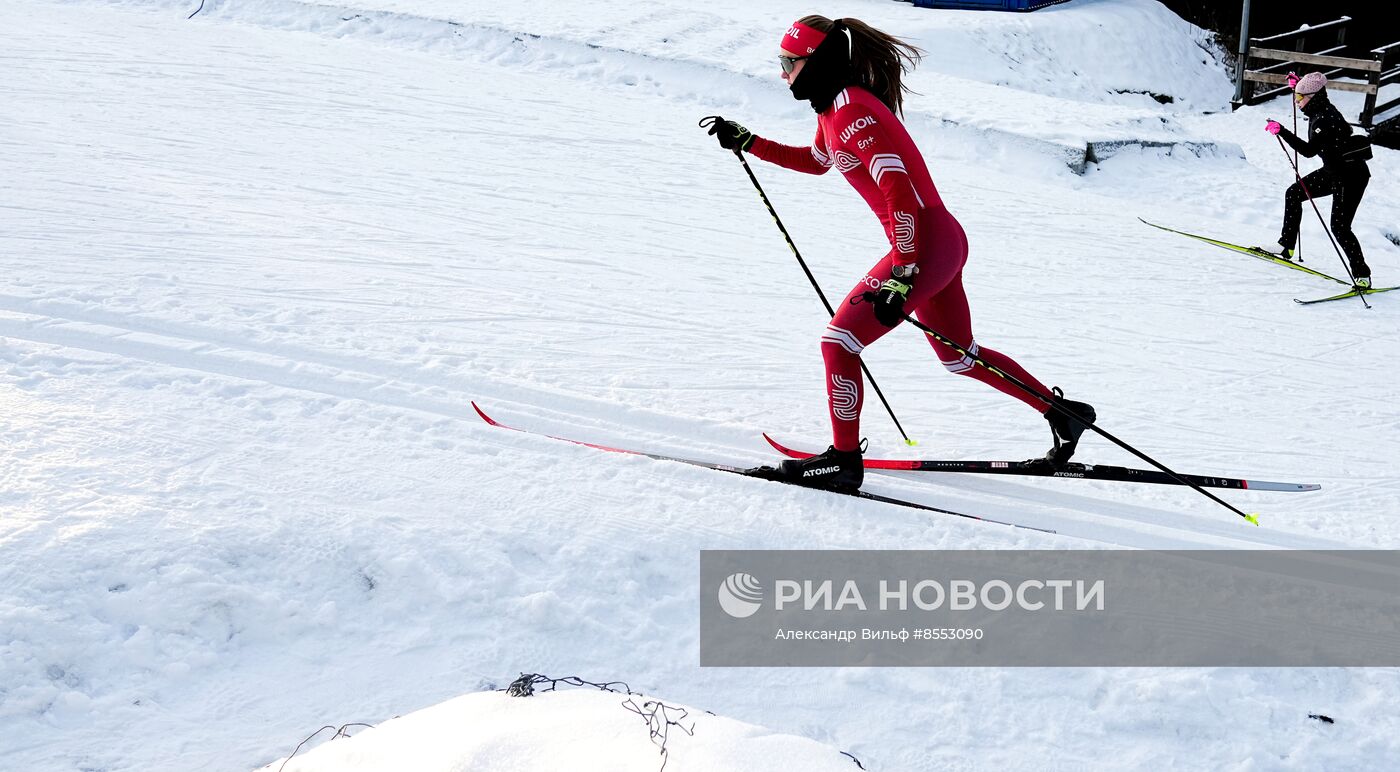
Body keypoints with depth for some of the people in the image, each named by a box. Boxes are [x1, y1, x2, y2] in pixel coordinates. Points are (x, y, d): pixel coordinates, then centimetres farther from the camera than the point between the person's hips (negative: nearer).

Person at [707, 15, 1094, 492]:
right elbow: (815, 161, 34)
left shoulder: (852, 110, -18)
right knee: (960, 357, 22)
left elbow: (899, 189, -25)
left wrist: (902, 275, -29)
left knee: (838, 343, -7)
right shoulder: (835, 107, 12)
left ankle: (844, 460, 1)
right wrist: (748, 143, 30)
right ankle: (1063, 412, 30)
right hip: (943, 242, 10)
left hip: (924, 246, -10)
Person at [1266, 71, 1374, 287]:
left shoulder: (1325, 119, -26)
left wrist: (1282, 131, -37)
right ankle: (1286, 246, 22)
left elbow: (1309, 150, -36)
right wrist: (1298, 85, 26)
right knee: (1293, 194, 13)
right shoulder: (1321, 109, 3)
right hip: (1334, 172, 10)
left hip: (1351, 176, -10)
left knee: (1339, 227, -12)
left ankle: (1362, 274, -4)